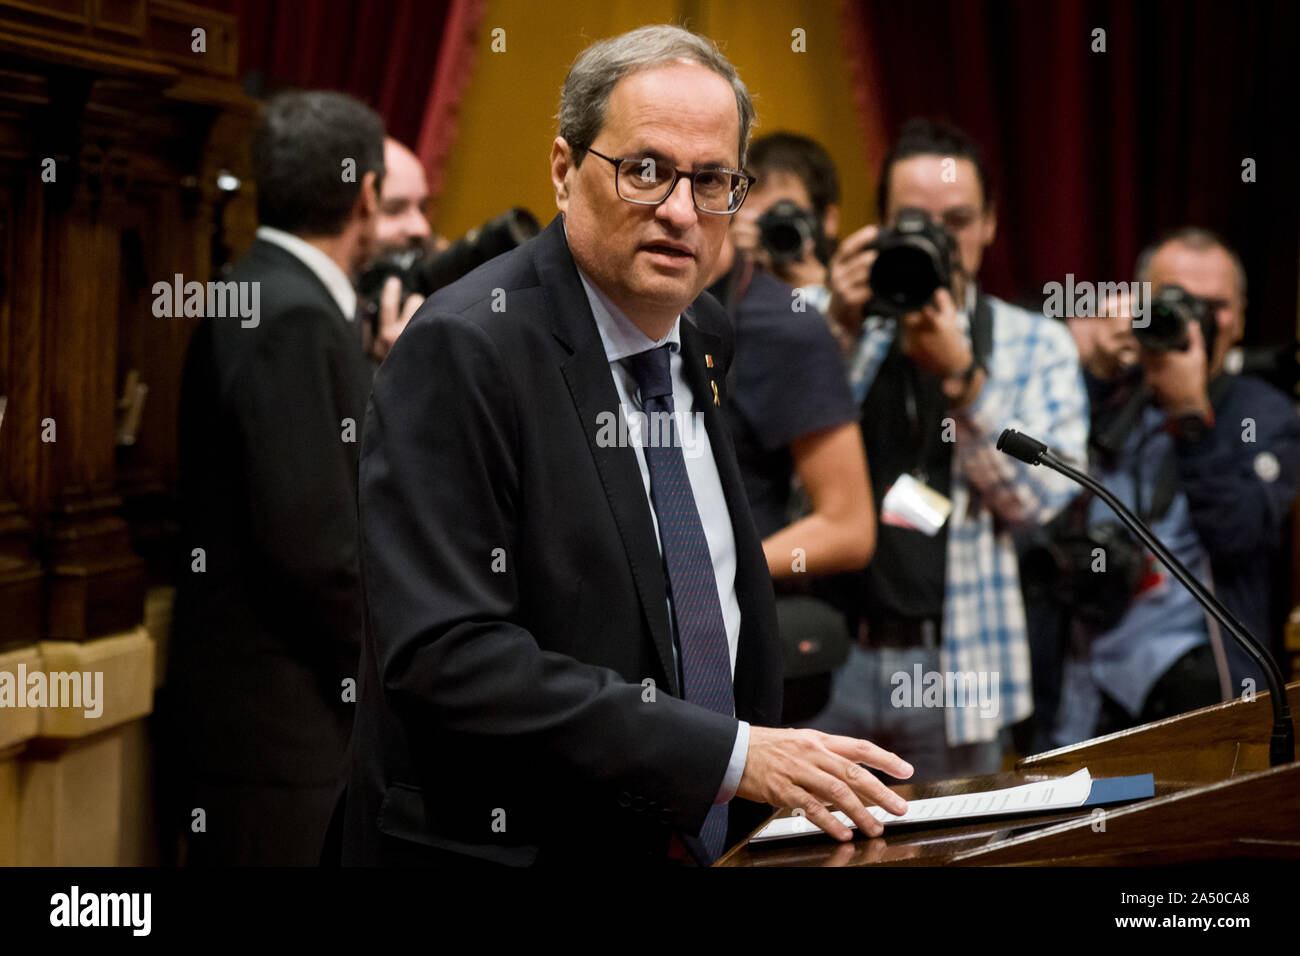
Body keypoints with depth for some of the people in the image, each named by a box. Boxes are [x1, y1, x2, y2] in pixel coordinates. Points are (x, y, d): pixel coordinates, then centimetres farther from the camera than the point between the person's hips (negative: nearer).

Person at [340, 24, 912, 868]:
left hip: (711, 839, 7)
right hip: (508, 841, -7)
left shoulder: (706, 341, 10)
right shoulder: (463, 349, -13)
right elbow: (446, 654, -21)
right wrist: (727, 753, -23)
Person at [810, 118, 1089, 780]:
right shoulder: (844, 330, 9)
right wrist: (839, 330, -14)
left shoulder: (1037, 346, 9)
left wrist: (960, 375, -14)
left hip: (955, 663, 0)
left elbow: (1044, 495, -4)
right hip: (827, 649, 0)